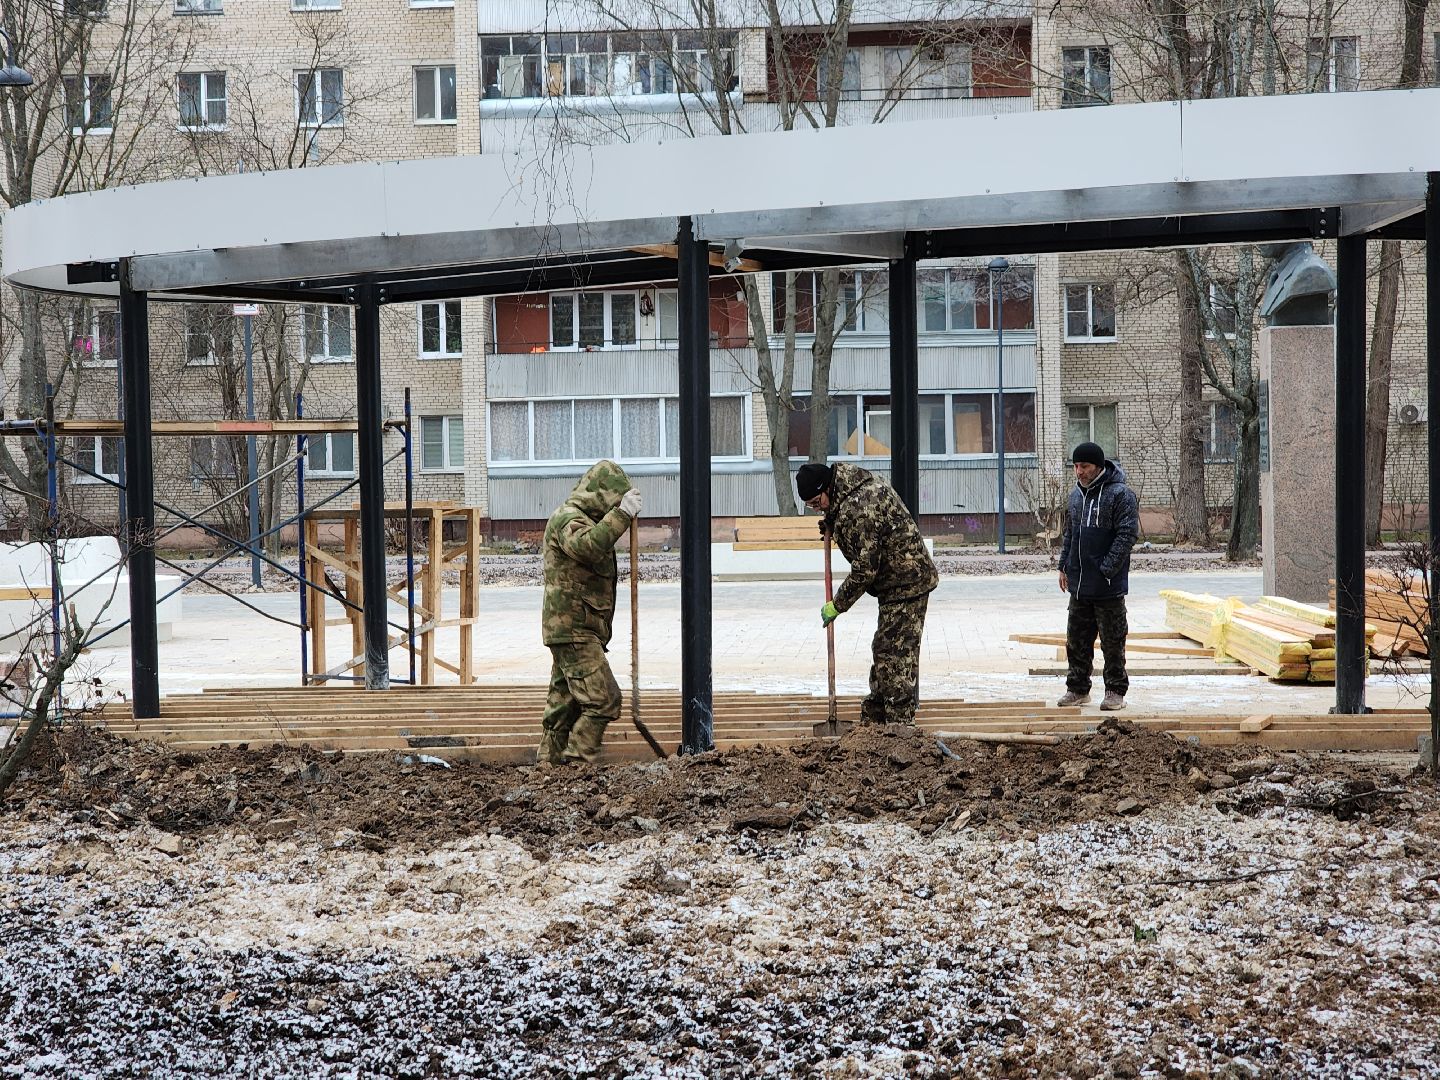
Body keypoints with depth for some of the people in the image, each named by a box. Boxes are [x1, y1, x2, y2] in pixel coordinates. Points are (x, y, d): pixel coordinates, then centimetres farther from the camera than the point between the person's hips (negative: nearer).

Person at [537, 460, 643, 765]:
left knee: (565, 703, 12)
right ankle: (577, 764, -13)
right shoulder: (568, 518, -12)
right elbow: (587, 546, -34)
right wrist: (622, 514, -32)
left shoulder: (584, 520, 22)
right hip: (573, 628, -11)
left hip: (574, 632, 11)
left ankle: (549, 763, 16)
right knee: (603, 699, -14)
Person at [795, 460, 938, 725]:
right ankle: (874, 716, 26)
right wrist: (832, 525, 10)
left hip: (905, 585, -11)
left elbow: (865, 569, -25)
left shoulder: (857, 511, -26)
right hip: (907, 579, 11)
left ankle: (900, 723, -5)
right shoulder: (863, 483, 6)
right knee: (883, 651, 17)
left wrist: (837, 606, -14)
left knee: (895, 654, -9)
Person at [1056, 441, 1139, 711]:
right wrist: (1064, 566, 14)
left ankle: (1115, 691, 11)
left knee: (1112, 641, 2)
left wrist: (1106, 570, -19)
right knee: (1076, 640, 11)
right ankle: (1078, 689, 21)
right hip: (1078, 585, 7)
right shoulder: (1076, 495, 13)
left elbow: (1127, 536, -15)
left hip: (1108, 586, -7)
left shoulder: (1121, 495, -10)